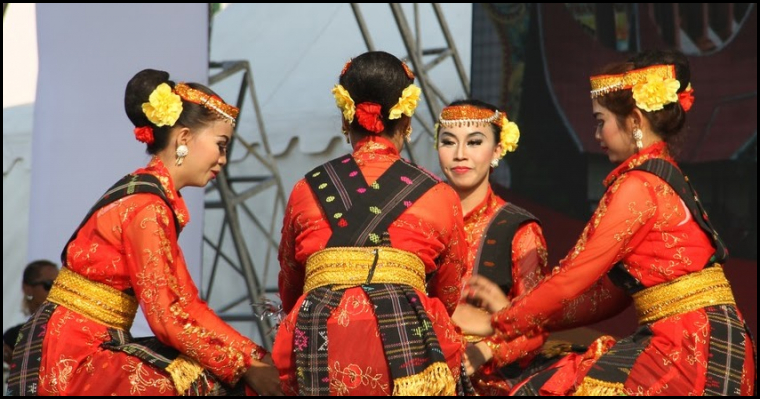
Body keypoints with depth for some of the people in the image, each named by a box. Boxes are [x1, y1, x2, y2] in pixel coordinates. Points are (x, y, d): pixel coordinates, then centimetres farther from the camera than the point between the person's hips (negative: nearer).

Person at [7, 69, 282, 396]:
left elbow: (185, 302, 11)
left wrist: (253, 355, 2)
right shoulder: (146, 207, -14)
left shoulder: (150, 194, 14)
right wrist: (245, 366, -14)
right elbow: (167, 316, -18)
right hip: (73, 359, -9)